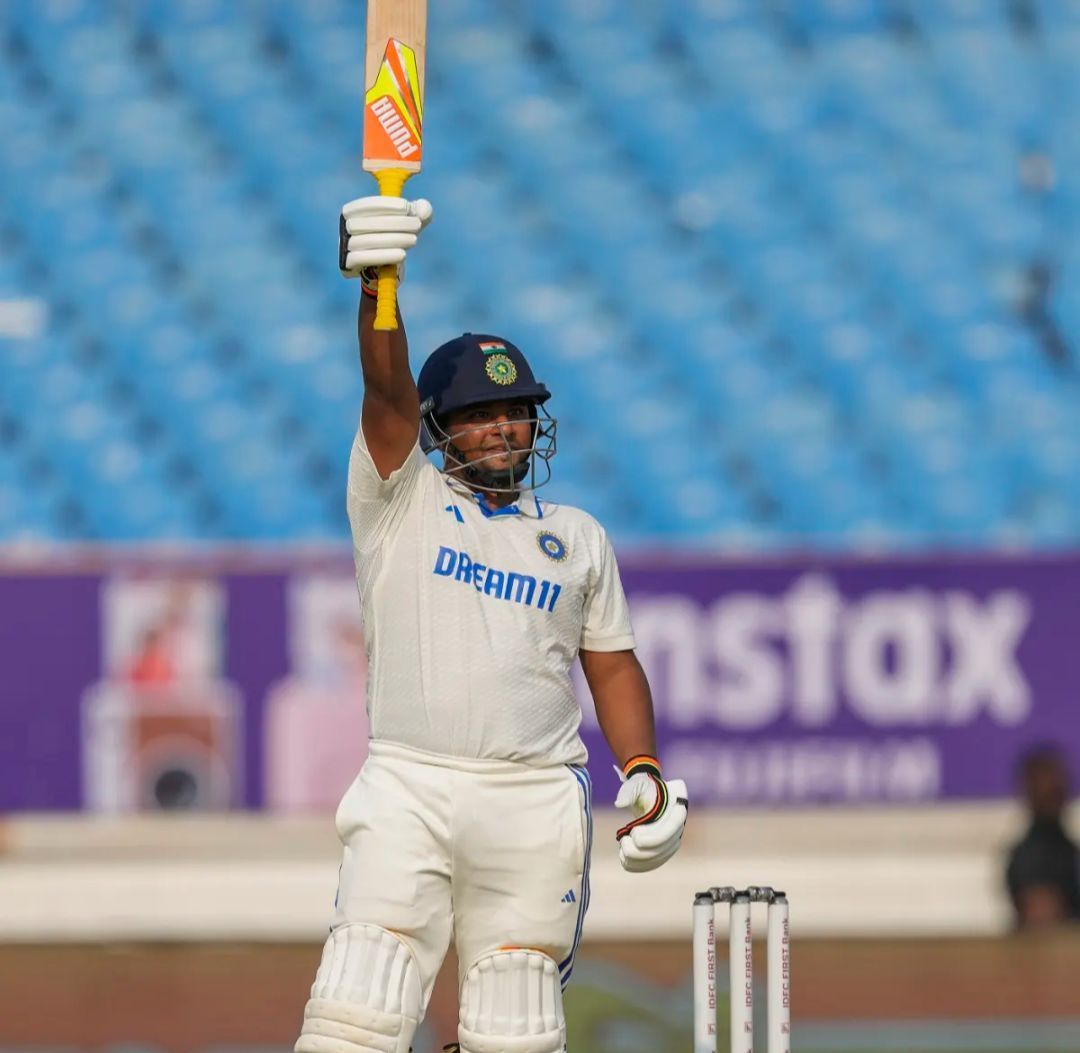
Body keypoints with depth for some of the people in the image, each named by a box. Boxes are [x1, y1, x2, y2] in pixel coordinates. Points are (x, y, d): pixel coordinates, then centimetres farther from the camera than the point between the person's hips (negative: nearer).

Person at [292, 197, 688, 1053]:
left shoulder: (578, 539, 18)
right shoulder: (399, 500, 8)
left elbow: (613, 666, 20)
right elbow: (389, 389, -8)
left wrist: (643, 773, 3)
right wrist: (376, 285, -26)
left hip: (536, 807, 3)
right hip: (410, 790, -3)